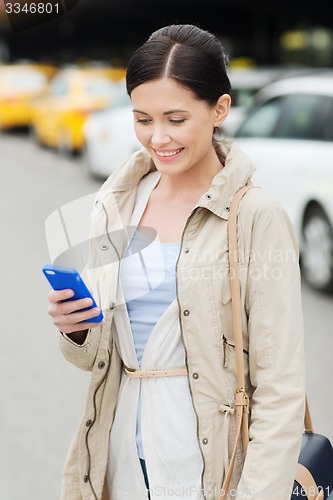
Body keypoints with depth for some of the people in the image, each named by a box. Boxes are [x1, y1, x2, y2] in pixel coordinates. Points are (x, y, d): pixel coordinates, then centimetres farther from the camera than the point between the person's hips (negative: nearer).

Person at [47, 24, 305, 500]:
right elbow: (97, 355, 9)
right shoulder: (116, 204, 2)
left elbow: (281, 388, -14)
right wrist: (75, 329, -11)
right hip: (124, 455, 5)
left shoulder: (256, 216, -14)